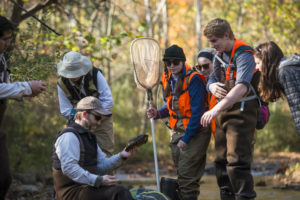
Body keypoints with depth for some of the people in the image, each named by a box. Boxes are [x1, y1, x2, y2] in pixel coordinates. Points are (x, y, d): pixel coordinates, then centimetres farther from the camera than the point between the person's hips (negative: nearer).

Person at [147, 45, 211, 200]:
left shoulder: (193, 79, -16)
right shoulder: (167, 79, 8)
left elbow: (198, 111, -18)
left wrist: (186, 138, -17)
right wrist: (157, 113, -1)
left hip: (195, 131, -7)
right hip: (177, 132, 7)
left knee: (187, 174, -11)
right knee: (181, 174, 11)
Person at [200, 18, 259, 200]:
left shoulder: (244, 55, -18)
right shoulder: (220, 55, 10)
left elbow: (242, 87, -32)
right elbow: (211, 80, 14)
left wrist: (216, 109, -42)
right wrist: (213, 87, -13)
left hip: (241, 112, -9)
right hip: (223, 112, 9)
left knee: (237, 162, -16)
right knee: (221, 161, 12)